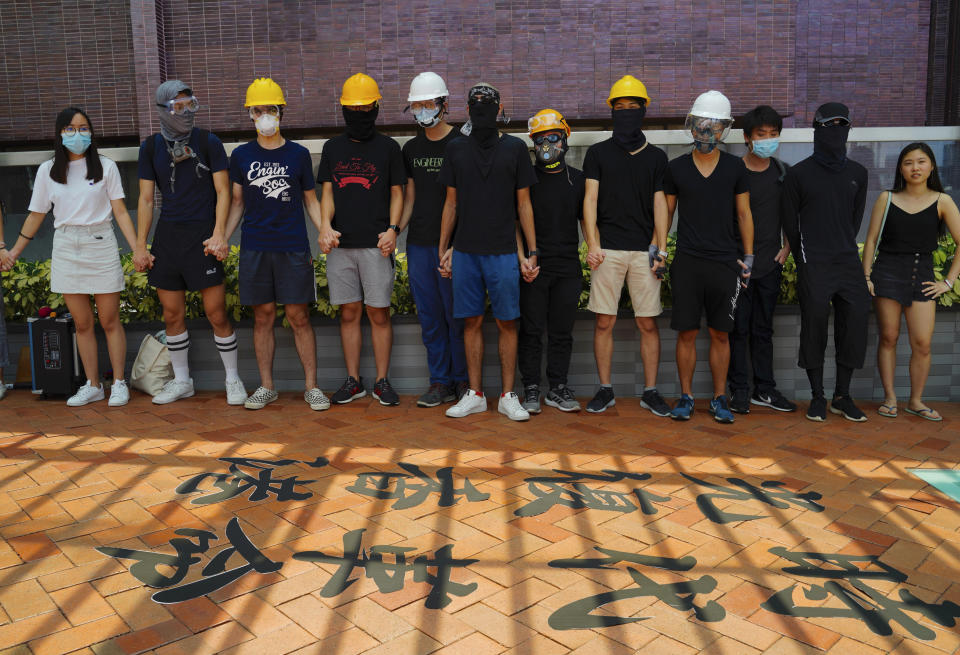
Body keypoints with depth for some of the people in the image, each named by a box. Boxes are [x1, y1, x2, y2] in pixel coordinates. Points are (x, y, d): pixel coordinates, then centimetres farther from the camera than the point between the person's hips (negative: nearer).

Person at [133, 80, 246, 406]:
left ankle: (233, 379, 10)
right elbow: (146, 199, 11)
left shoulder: (208, 142, 0)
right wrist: (140, 245, 6)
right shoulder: (151, 147, 9)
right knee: (172, 314, 8)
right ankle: (181, 381, 22)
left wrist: (218, 234, -14)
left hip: (201, 234, -4)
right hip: (167, 235, 4)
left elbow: (223, 192, -2)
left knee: (216, 313, -5)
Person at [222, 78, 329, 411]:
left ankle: (311, 386, 8)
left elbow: (310, 200, 11)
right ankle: (266, 386, 16)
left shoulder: (299, 154, 6)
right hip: (254, 247, 1)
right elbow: (237, 202, 14)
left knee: (298, 315, -1)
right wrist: (222, 237, 3)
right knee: (263, 315, 5)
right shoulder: (241, 156, 9)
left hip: (293, 247, -1)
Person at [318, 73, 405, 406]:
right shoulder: (332, 147, 14)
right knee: (349, 313, 7)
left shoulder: (388, 147, 6)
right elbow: (327, 192, 11)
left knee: (379, 313, 0)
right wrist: (325, 225, -7)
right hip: (340, 244, 3)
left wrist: (392, 229, -10)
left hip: (375, 244, -3)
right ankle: (353, 381, 16)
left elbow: (396, 192, 6)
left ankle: (382, 380, 10)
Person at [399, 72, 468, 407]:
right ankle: (440, 382, 16)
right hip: (419, 244, 5)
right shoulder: (412, 148, 14)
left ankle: (462, 380, 13)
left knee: (457, 314, 0)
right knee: (430, 317, 8)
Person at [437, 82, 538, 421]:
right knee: (472, 322, 6)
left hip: (502, 251, -1)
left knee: (506, 323, 1)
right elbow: (451, 203, 13)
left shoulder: (515, 148, 5)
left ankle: (508, 396, 11)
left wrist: (532, 251, 1)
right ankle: (475, 394, 16)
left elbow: (523, 204, 5)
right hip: (465, 251, 2)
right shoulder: (456, 149, 9)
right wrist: (443, 248, 10)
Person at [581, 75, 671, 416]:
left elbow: (659, 205, 9)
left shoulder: (656, 156, 13)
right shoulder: (597, 153, 9)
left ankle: (650, 391, 11)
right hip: (607, 249, -1)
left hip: (644, 250, 1)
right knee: (604, 322, 0)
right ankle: (605, 390, 11)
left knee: (648, 323, 1)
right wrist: (592, 244, -7)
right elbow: (590, 199, 3)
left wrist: (661, 250, 0)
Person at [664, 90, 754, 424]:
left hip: (725, 262, 0)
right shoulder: (676, 168, 5)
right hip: (687, 261, 0)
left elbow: (743, 213, 9)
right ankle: (685, 396, 14)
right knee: (686, 333, 2)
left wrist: (748, 256, 5)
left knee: (720, 334, 5)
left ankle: (719, 399, 16)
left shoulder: (735, 167, 5)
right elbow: (665, 212, 11)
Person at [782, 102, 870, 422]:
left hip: (848, 261, 4)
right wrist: (804, 257, 7)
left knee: (855, 322, -1)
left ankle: (842, 396, 11)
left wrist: (845, 248, 13)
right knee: (814, 326, -4)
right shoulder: (799, 174, 2)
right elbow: (789, 221, 5)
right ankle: (817, 397, 8)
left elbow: (856, 217, 18)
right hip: (813, 265, -4)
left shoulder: (857, 173, 13)